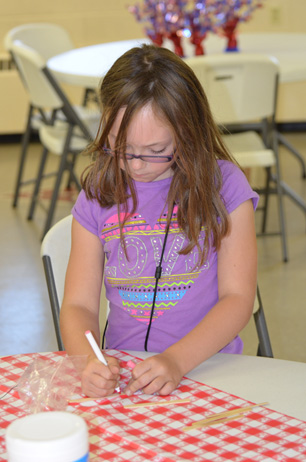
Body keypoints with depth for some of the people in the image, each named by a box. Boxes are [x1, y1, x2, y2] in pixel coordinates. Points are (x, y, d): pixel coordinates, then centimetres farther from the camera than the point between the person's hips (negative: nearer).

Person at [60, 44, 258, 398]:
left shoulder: (223, 185, 0)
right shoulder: (97, 196, 6)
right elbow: (78, 305, 5)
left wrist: (177, 360, -19)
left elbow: (238, 297, -3)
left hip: (207, 367, -2)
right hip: (122, 376, 2)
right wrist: (91, 362, -18)